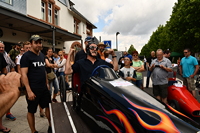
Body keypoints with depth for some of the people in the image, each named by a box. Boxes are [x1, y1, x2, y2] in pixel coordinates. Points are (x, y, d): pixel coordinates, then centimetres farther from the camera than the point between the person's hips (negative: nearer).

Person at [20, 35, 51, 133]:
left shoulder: (42, 55, 10)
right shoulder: (26, 56, -10)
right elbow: (24, 74, -15)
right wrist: (29, 91, -20)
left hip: (44, 88, 7)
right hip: (33, 89, -6)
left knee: (49, 106, 13)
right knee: (31, 111, 9)